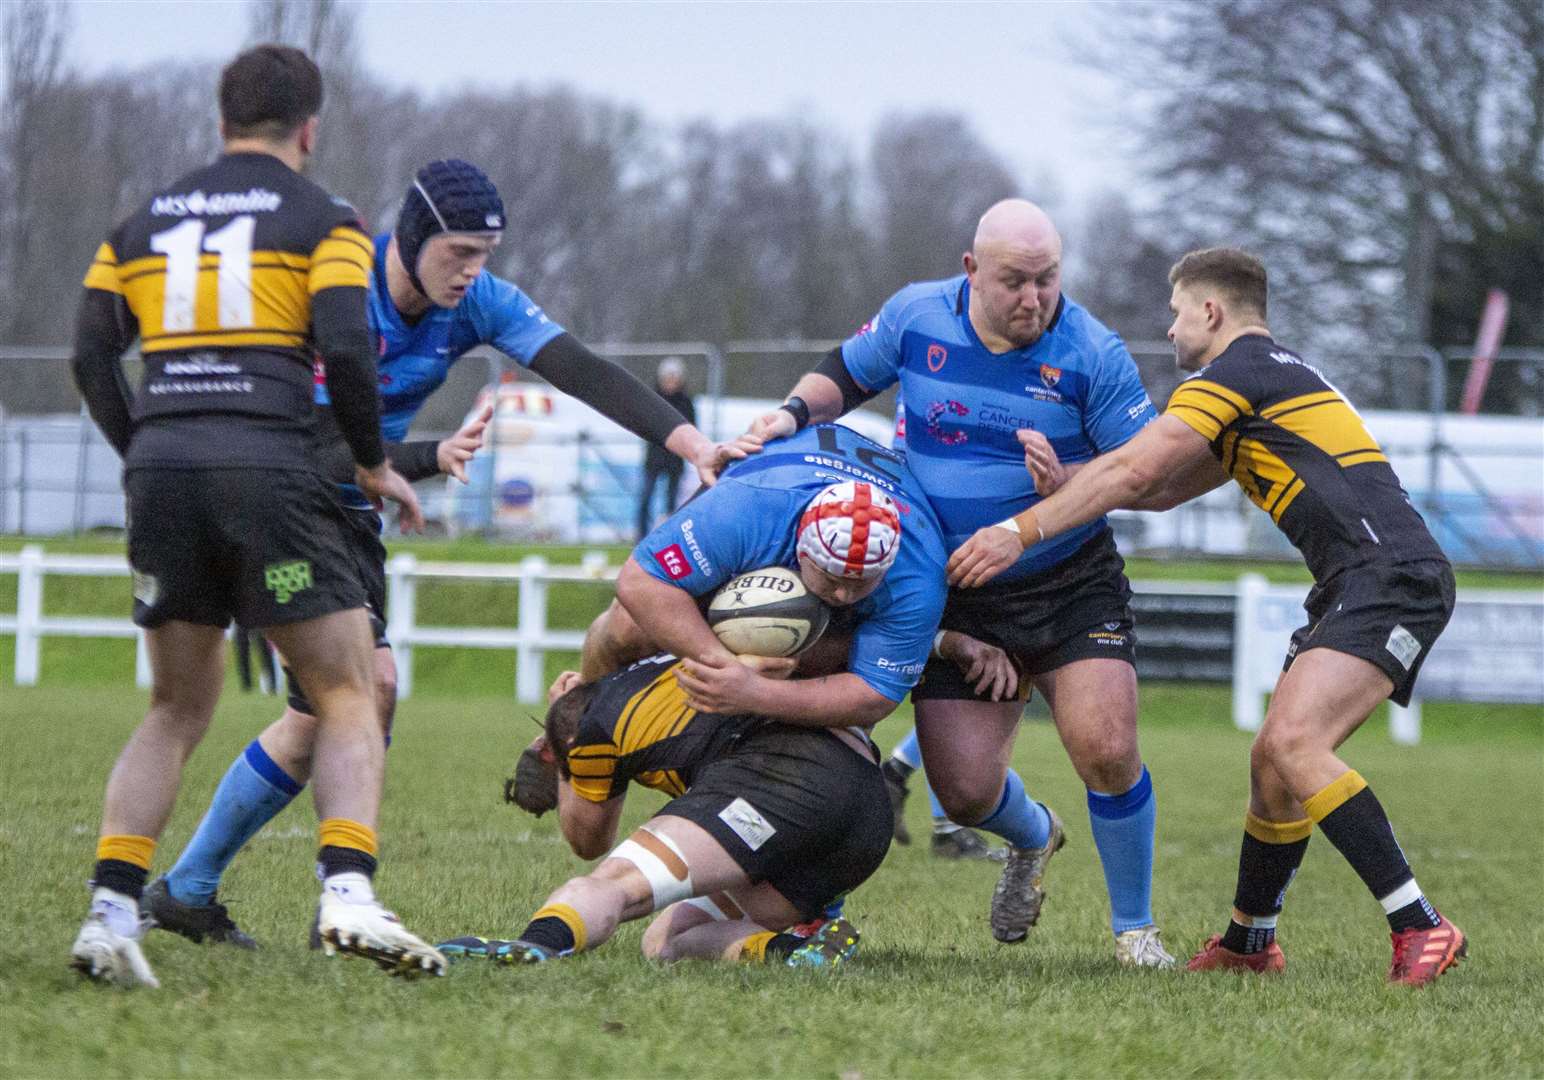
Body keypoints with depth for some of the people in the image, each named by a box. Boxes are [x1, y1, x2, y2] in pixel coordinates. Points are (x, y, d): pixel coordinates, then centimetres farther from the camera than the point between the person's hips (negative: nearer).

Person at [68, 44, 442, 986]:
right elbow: (345, 346, -7)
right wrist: (374, 465, 5)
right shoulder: (321, 219, 5)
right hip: (268, 469, -4)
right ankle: (348, 892, -19)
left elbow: (93, 355, 11)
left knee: (179, 709, 16)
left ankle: (110, 910, 2)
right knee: (350, 697, 2)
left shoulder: (143, 224, 18)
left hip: (162, 470, 4)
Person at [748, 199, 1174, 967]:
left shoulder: (1092, 354, -14)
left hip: (1073, 587, -2)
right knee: (964, 789, -5)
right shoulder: (916, 316, -6)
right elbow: (844, 375, 13)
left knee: (1106, 749, -20)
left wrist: (1071, 484, -28)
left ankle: (1135, 928, 3)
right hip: (958, 602, 2)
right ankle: (1032, 839, 35)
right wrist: (794, 413, -7)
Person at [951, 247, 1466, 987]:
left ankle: (1420, 928, -28)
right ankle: (1248, 941, 25)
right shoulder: (1280, 377, 28)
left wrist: (1021, 531, -4)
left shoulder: (1236, 371, -3)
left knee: (1294, 742, -24)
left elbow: (1132, 473, -9)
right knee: (1273, 760, 14)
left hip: (1390, 577, -11)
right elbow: (1164, 490, 33)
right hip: (1359, 590, 11)